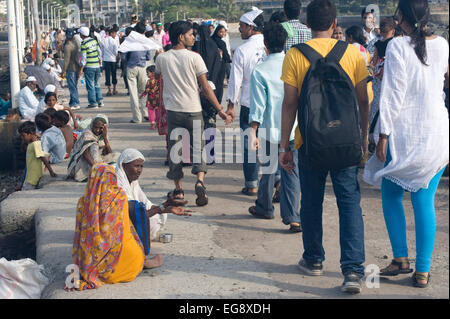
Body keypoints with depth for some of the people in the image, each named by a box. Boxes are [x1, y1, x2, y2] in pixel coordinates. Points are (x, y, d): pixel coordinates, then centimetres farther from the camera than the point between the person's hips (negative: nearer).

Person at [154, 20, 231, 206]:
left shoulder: (162, 58, 0)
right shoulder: (194, 57, -7)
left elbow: (157, 76, 23)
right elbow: (206, 88, -7)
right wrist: (219, 109, -1)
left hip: (173, 110, 2)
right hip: (193, 110, -2)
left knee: (174, 149, 11)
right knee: (198, 148, 8)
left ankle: (178, 189, 15)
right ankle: (200, 181, -12)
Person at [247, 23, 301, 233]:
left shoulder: (260, 71, -9)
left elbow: (258, 106, -10)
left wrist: (253, 132, -5)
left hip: (271, 129, -2)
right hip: (295, 129, 2)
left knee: (269, 170, 15)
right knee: (292, 172, 4)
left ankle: (264, 208, 34)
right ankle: (292, 218, -1)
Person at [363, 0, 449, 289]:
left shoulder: (398, 46, -11)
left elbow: (392, 95, -12)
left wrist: (383, 135, -9)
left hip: (403, 134, -4)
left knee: (391, 195, 14)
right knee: (425, 200, 6)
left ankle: (401, 259, 13)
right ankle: (423, 271, 7)